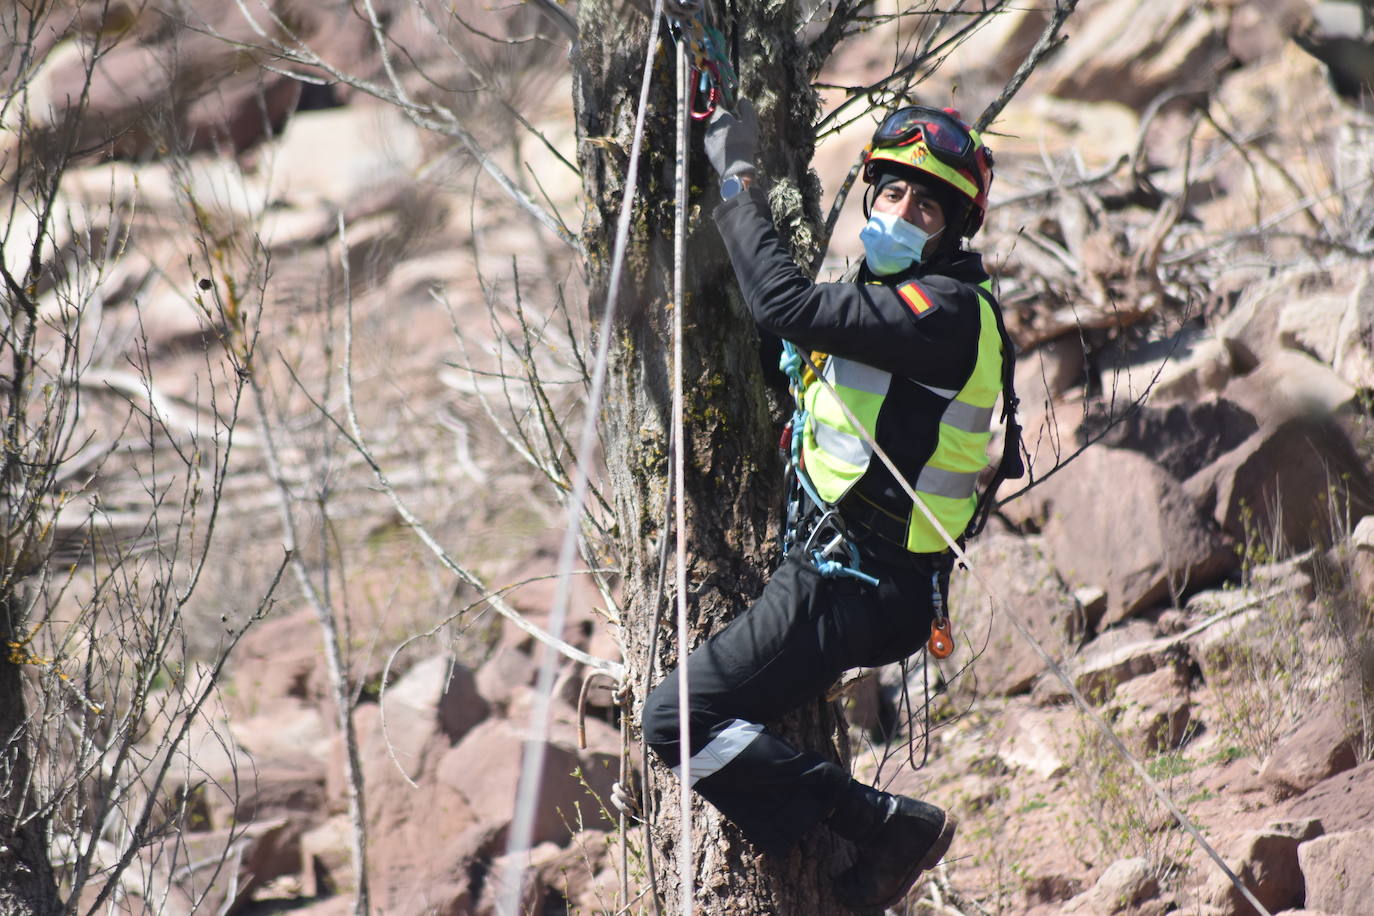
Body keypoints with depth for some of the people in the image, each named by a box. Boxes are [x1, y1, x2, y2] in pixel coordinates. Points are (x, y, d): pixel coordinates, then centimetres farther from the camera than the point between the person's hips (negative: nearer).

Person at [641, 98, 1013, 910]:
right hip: (847, 568, 11)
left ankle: (883, 822, -14)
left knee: (678, 720, -15)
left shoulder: (946, 311, -18)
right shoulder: (910, 297, 13)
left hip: (852, 591, -11)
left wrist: (738, 176, -17)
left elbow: (789, 304, -27)